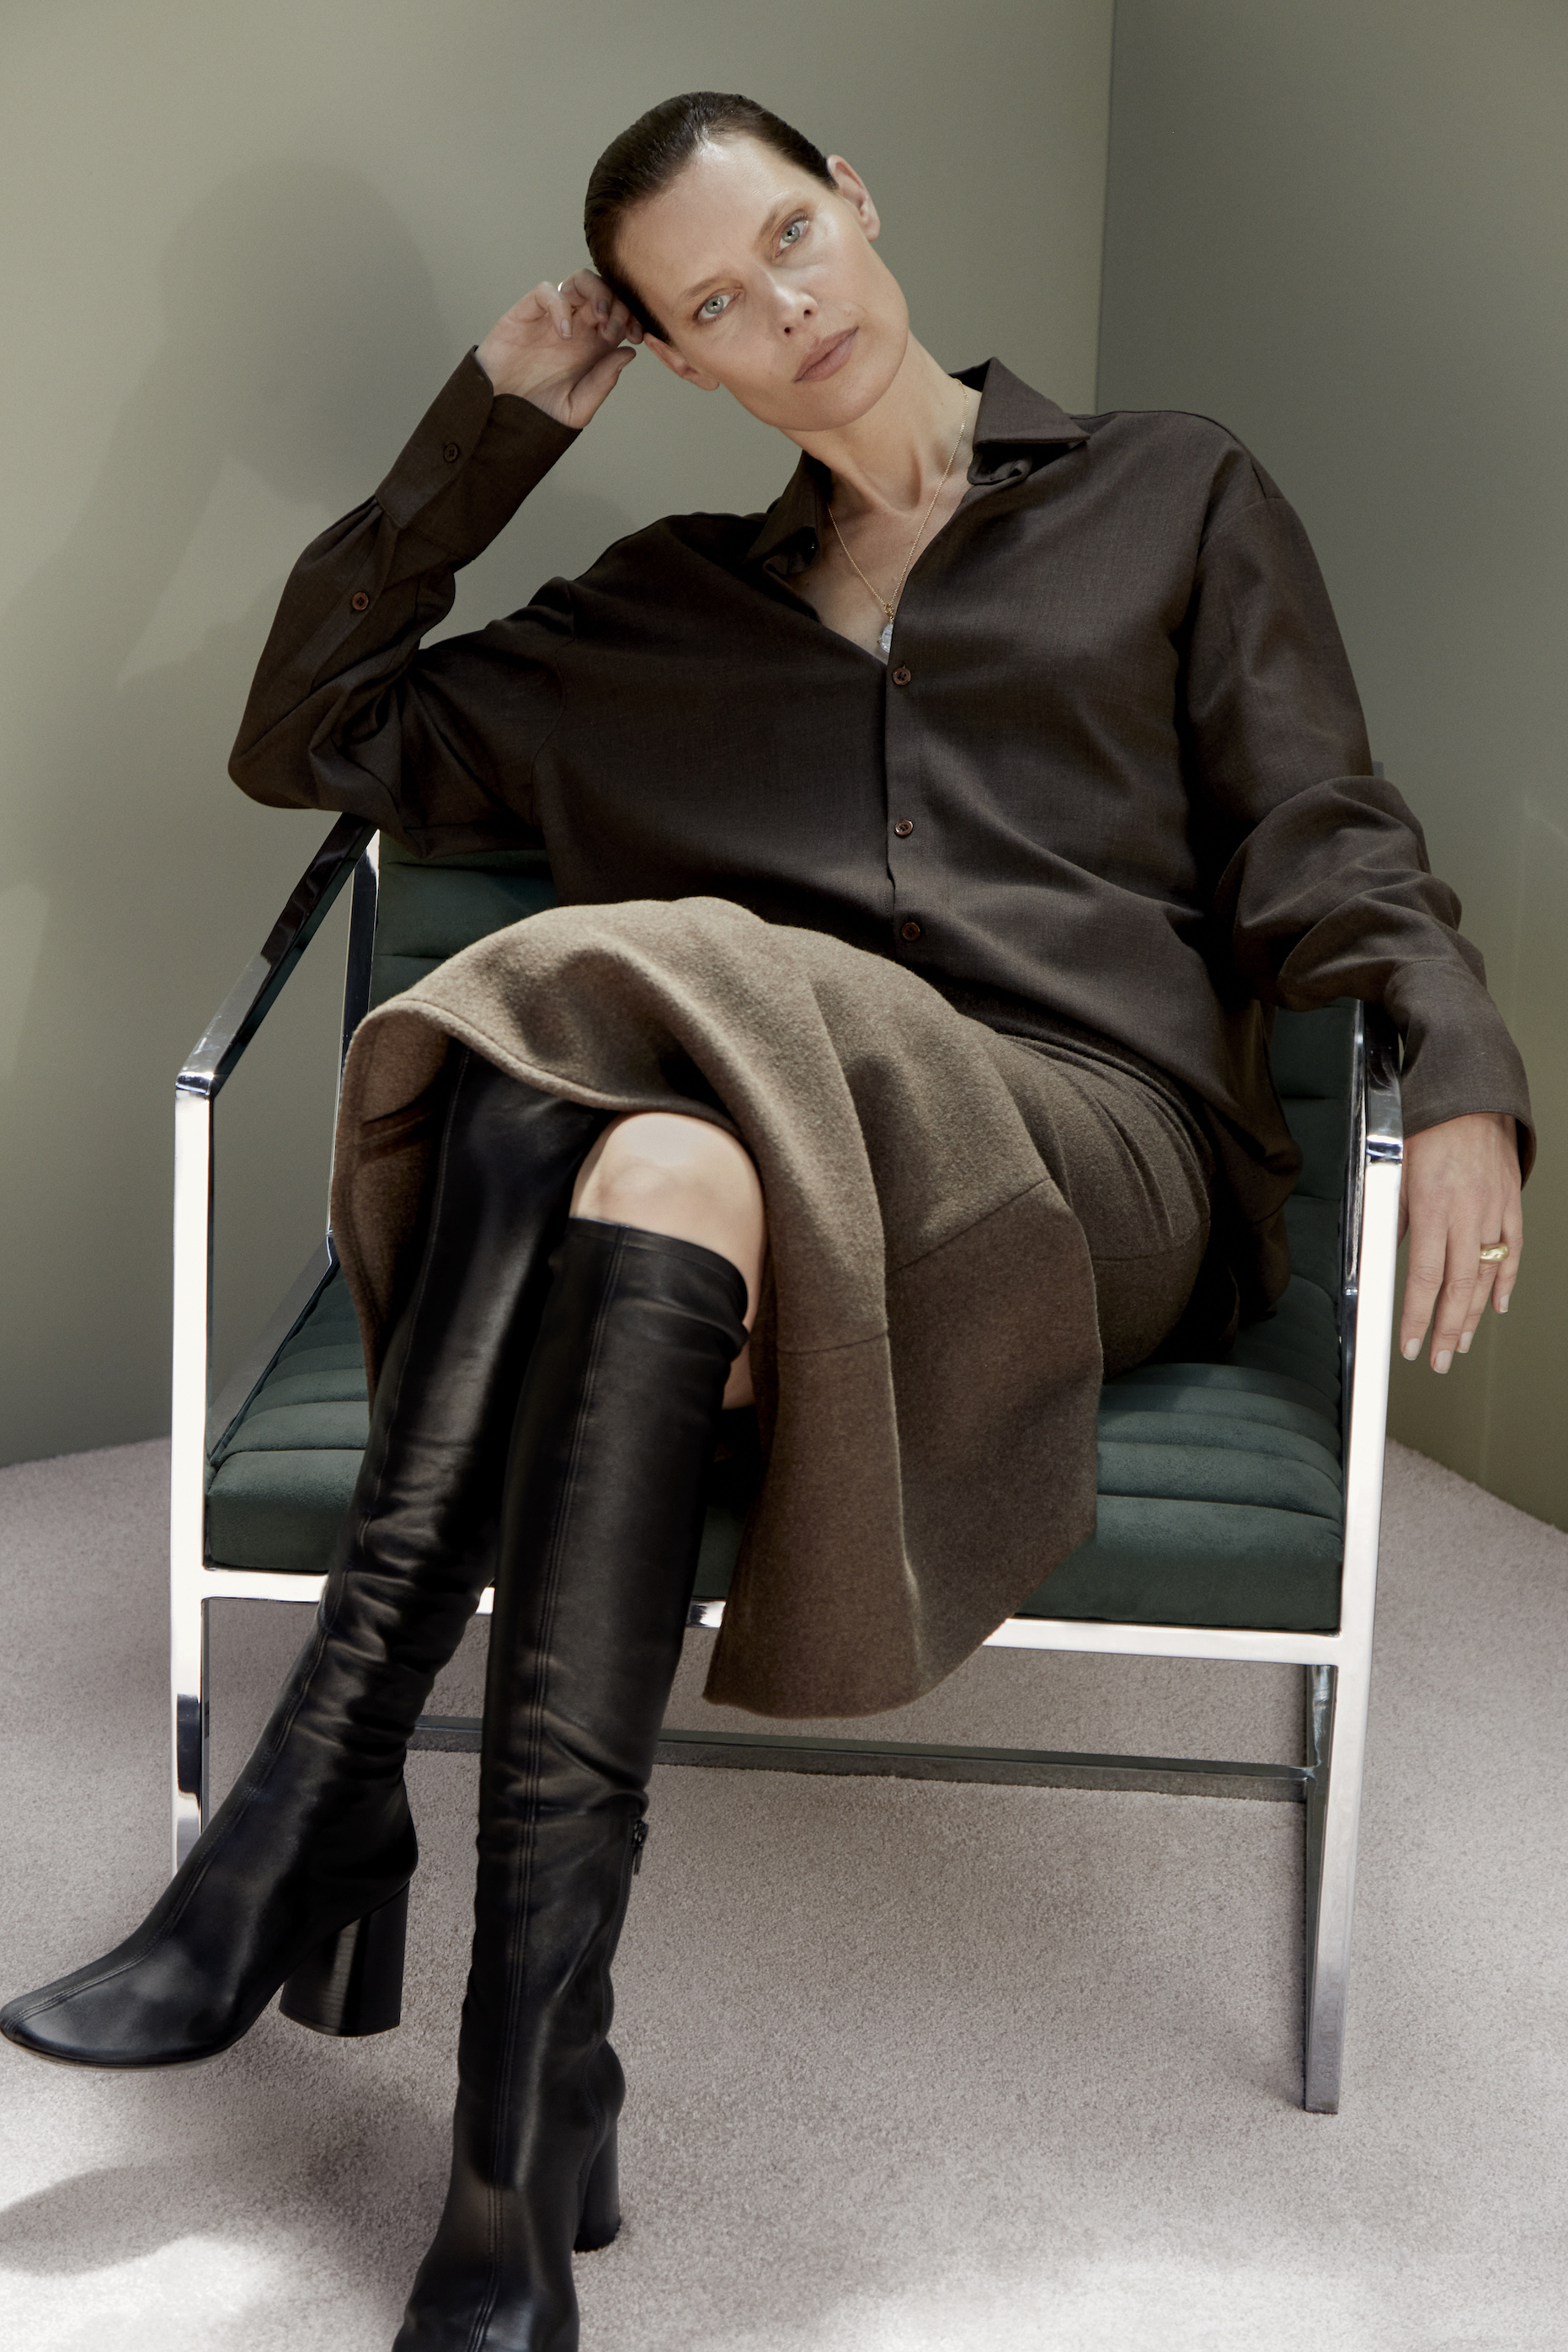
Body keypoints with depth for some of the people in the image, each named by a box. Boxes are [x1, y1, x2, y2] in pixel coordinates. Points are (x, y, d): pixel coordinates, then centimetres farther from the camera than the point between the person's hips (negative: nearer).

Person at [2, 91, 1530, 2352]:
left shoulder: (1176, 494, 21)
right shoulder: (670, 614, 27)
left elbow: (1325, 847, 10)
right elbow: (313, 741, 25)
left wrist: (1460, 1073, -11)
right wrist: (494, 428, 21)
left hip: (1100, 1170, -2)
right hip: (773, 1187, 3)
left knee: (635, 1065, -34)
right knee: (654, 1155, -35)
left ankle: (322, 1809, -32)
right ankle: (529, 2120, -37)